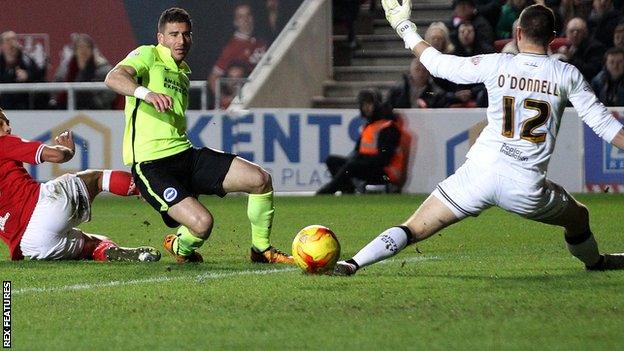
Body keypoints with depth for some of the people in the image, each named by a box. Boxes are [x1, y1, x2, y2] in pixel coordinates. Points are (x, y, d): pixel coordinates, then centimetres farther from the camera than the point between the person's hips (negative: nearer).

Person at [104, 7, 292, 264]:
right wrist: (146, 93, -41)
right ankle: (180, 248, 9)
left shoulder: (183, 72, 23)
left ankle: (261, 250, 17)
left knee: (260, 179, -4)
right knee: (202, 223, -28)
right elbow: (113, 78, -23)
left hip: (185, 154, 8)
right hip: (152, 164, -8)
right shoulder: (148, 55, -3)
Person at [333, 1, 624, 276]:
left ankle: (352, 264, -14)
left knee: (414, 230, 1)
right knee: (579, 219, 31)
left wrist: (404, 28, 23)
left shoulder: (495, 65, 1)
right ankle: (595, 262, 55)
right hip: (527, 186, 0)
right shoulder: (567, 75, 2)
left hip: (479, 173, 0)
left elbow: (440, 64, 10)